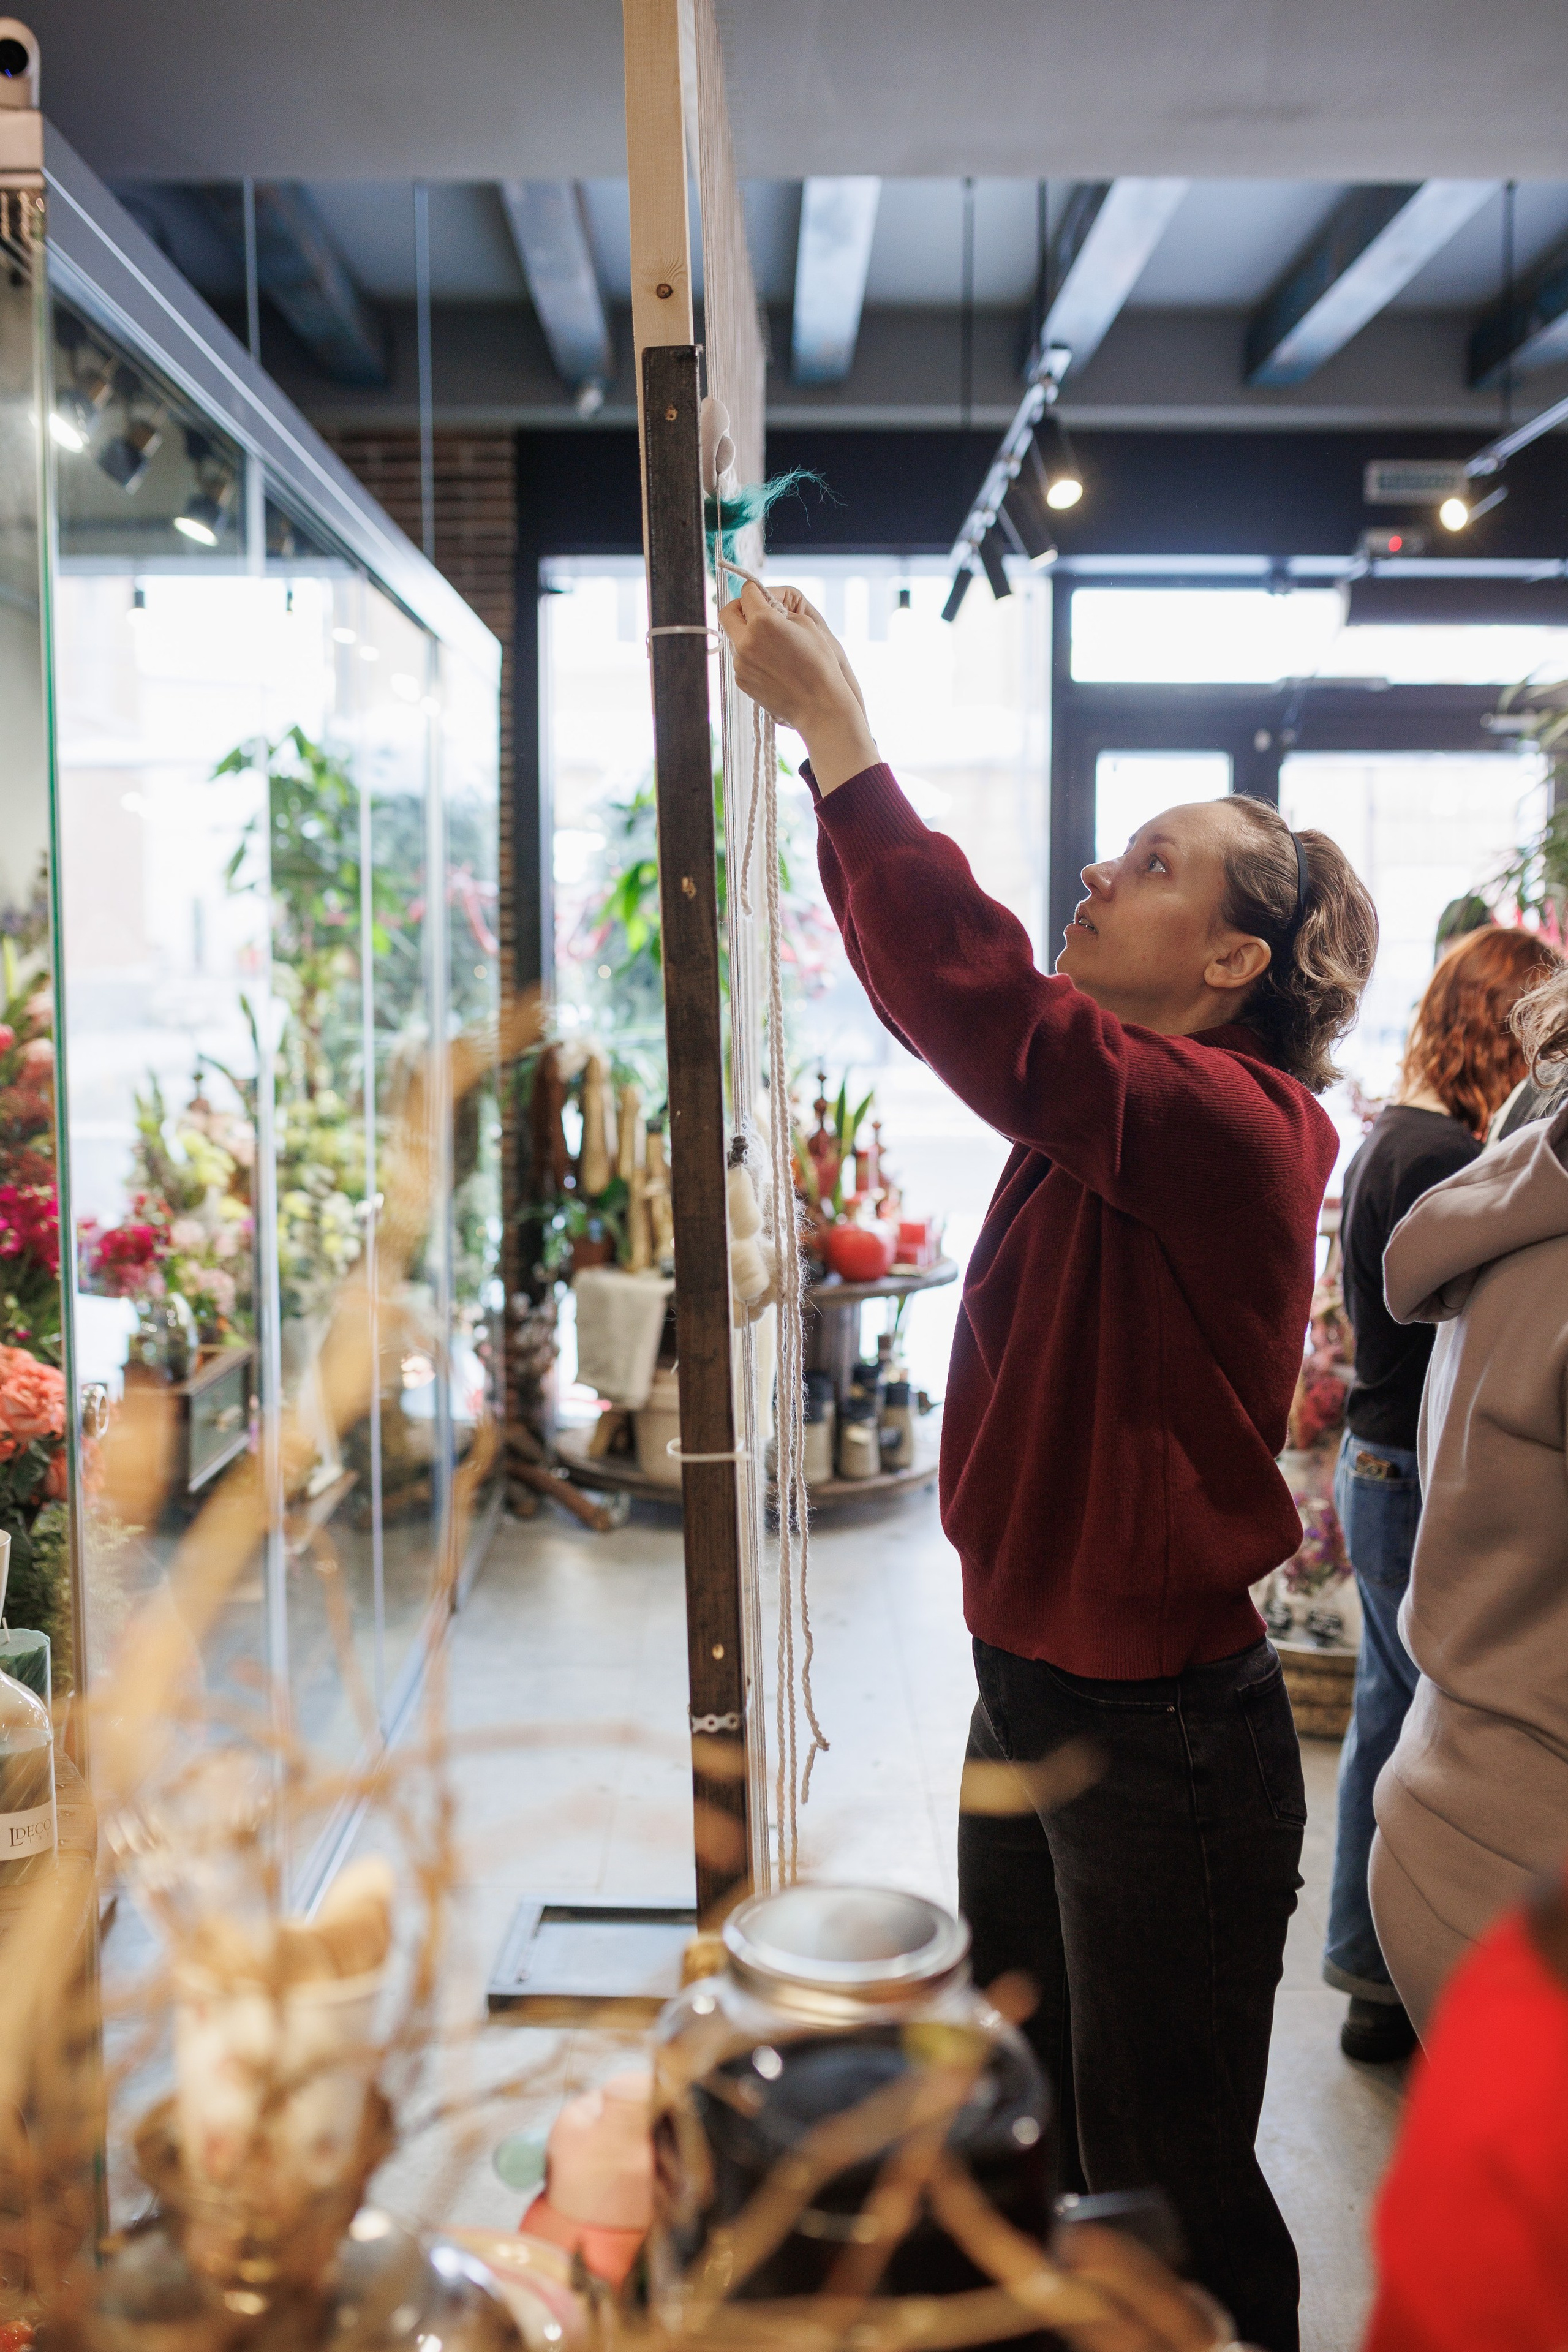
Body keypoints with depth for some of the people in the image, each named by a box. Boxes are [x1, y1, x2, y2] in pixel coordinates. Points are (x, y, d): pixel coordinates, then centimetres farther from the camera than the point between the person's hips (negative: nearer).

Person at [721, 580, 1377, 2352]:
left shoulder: (1228, 1127, -21)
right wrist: (819, 731, 1)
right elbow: (950, 981, 8)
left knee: (1166, 2192, 11)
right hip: (1033, 1692, 9)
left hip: (1162, 1734, -9)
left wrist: (835, 727, -31)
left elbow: (976, 1001, -35)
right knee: (1027, 2143, 25)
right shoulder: (1122, 1099, 5)